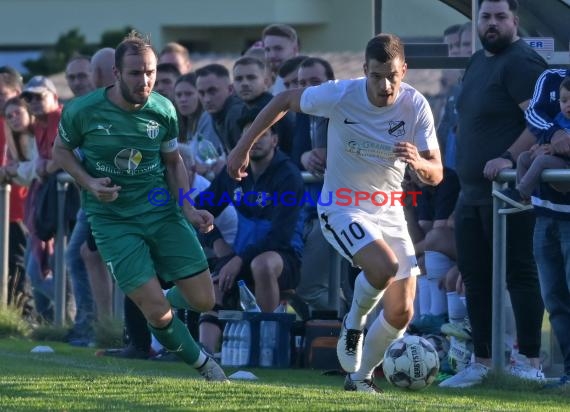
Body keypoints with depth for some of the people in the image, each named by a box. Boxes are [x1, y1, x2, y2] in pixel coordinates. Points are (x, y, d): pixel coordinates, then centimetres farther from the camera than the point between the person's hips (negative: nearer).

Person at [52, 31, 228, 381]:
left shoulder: (164, 110, -5)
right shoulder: (83, 111, -13)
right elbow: (61, 150, 5)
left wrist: (188, 208, -2)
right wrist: (89, 183, -13)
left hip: (161, 210, 3)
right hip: (112, 218, -3)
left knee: (204, 301, -2)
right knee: (158, 312, -13)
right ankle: (203, 363, 15)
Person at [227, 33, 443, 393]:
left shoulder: (416, 106, -14)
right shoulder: (340, 95, -20)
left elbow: (436, 175, -11)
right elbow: (286, 100, -2)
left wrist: (419, 162, -35)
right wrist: (243, 147, -1)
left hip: (389, 212, 4)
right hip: (342, 209, -4)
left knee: (401, 312, 4)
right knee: (385, 266, -32)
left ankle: (361, 376, 27)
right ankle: (353, 326, -2)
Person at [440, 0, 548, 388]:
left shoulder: (521, 62, -12)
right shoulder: (478, 62, 18)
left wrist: (509, 158, -27)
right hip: (472, 192, 10)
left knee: (518, 273, -7)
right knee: (475, 278, 12)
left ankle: (532, 363, -4)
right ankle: (481, 363, 19)